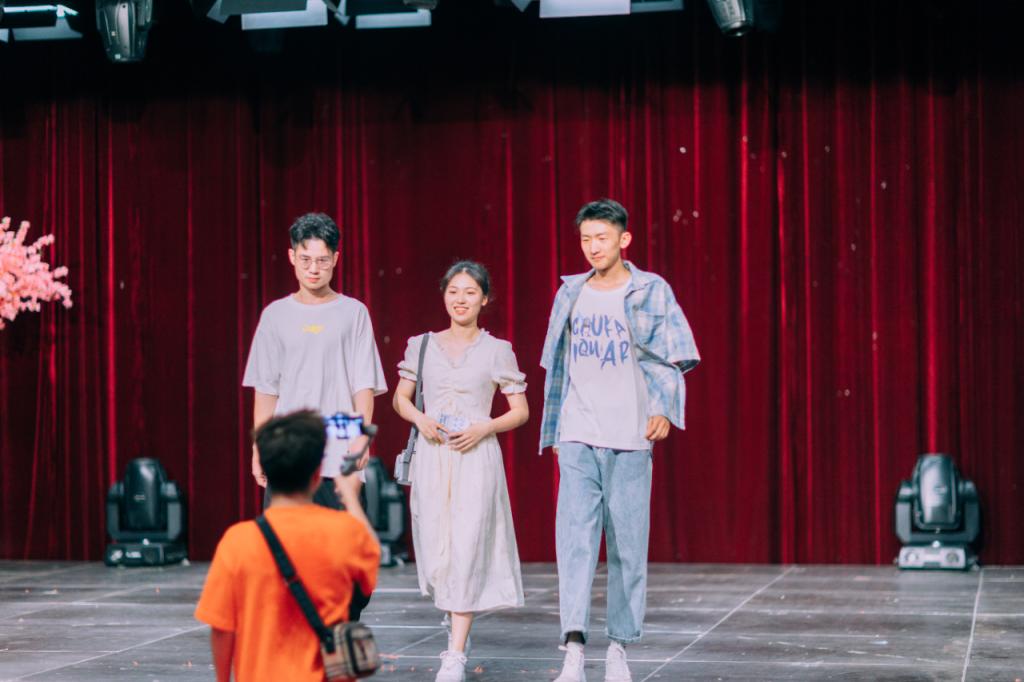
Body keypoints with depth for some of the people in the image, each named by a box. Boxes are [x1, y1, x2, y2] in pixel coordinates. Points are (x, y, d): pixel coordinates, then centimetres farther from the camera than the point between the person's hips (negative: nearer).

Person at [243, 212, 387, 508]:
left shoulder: (354, 312, 5)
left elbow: (364, 385, 2)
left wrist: (361, 436, -10)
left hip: (339, 457, -1)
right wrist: (259, 448, 6)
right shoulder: (275, 314, 10)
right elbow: (265, 389, 11)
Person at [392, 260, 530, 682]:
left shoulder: (497, 350, 3)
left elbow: (521, 411, 5)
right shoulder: (422, 346, 8)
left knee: (466, 549, -9)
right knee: (435, 549, 4)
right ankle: (457, 621, 34)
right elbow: (400, 398, 16)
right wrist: (420, 419, -5)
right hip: (431, 457, 3)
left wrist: (484, 428, -11)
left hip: (476, 457, -2)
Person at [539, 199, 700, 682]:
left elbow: (670, 359, -2)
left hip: (629, 440, -2)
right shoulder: (571, 293, 12)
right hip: (577, 440, 2)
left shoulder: (652, 291, 2)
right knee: (574, 539, -9)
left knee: (628, 544, 2)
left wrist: (664, 408, -18)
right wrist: (553, 432, 17)